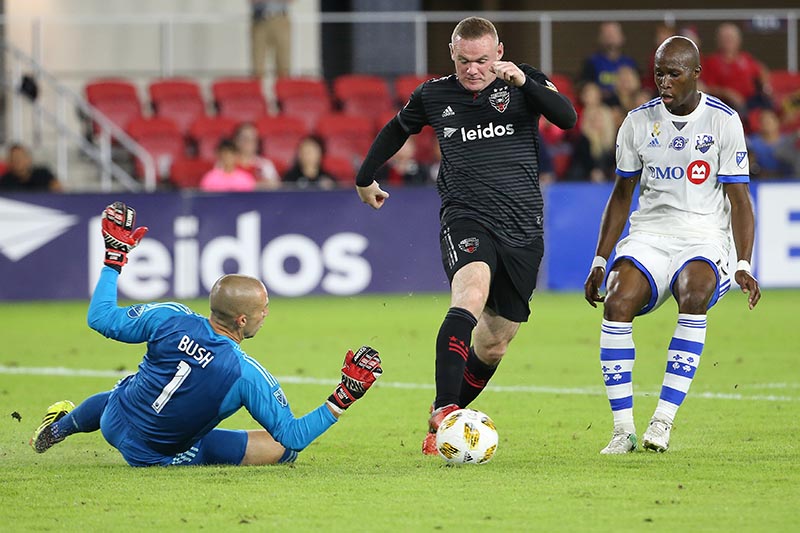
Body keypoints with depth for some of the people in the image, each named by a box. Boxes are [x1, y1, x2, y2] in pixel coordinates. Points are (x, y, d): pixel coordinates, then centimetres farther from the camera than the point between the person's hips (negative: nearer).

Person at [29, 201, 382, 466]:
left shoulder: (171, 319, -21)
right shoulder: (247, 375, -27)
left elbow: (101, 318, -7)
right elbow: (293, 436, -20)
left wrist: (114, 258, 3)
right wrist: (343, 398, -17)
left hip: (114, 423, 4)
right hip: (161, 455, -4)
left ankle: (58, 428, 64)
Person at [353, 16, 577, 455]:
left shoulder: (524, 82, 4)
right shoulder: (433, 96, 8)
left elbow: (567, 118, -14)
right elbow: (397, 130, 28)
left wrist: (523, 81, -27)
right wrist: (365, 179, 38)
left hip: (523, 230, 2)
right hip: (466, 219, -2)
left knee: (492, 347, 7)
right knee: (471, 294, -33)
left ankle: (442, 425, 28)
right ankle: (444, 411, -44)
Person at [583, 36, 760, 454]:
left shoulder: (724, 121, -2)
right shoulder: (638, 122, 7)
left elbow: (738, 199, -1)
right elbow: (622, 194, 16)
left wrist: (744, 265, -12)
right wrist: (599, 261, 12)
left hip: (704, 237, -3)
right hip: (649, 236, 3)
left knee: (695, 295, -35)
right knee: (616, 303, -26)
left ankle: (663, 420, -32)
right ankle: (623, 428, -21)